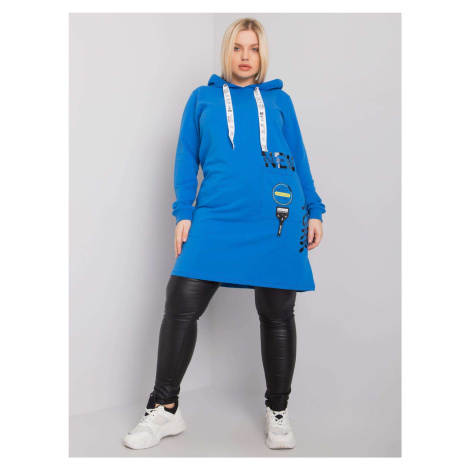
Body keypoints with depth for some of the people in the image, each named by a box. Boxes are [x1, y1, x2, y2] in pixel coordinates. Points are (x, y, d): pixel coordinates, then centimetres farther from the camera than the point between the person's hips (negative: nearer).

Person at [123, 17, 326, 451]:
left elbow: (299, 157, 17)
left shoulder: (279, 98, 17)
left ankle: (277, 412, 24)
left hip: (280, 219, 1)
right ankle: (165, 410, 11)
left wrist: (313, 211, 10)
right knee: (181, 302, -8)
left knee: (277, 314, 5)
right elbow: (187, 157, 13)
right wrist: (184, 213, 3)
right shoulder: (203, 98, 17)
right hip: (218, 217, 0)